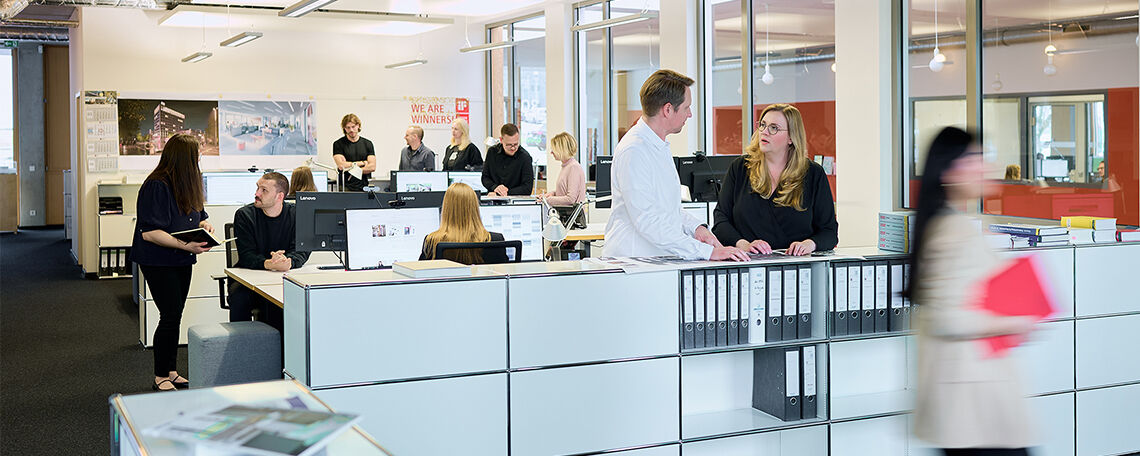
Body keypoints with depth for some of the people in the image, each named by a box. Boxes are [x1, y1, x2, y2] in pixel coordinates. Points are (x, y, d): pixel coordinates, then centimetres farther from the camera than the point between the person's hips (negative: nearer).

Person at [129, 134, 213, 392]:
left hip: (182, 262, 8)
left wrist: (204, 225, -4)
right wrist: (185, 245, -30)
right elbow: (149, 233, -24)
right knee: (170, 317, -8)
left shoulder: (187, 184, 8)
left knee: (175, 317, 14)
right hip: (158, 262, -8)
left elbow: (200, 215, 20)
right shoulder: (156, 186, -20)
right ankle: (161, 377, 4)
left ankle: (171, 371, 24)